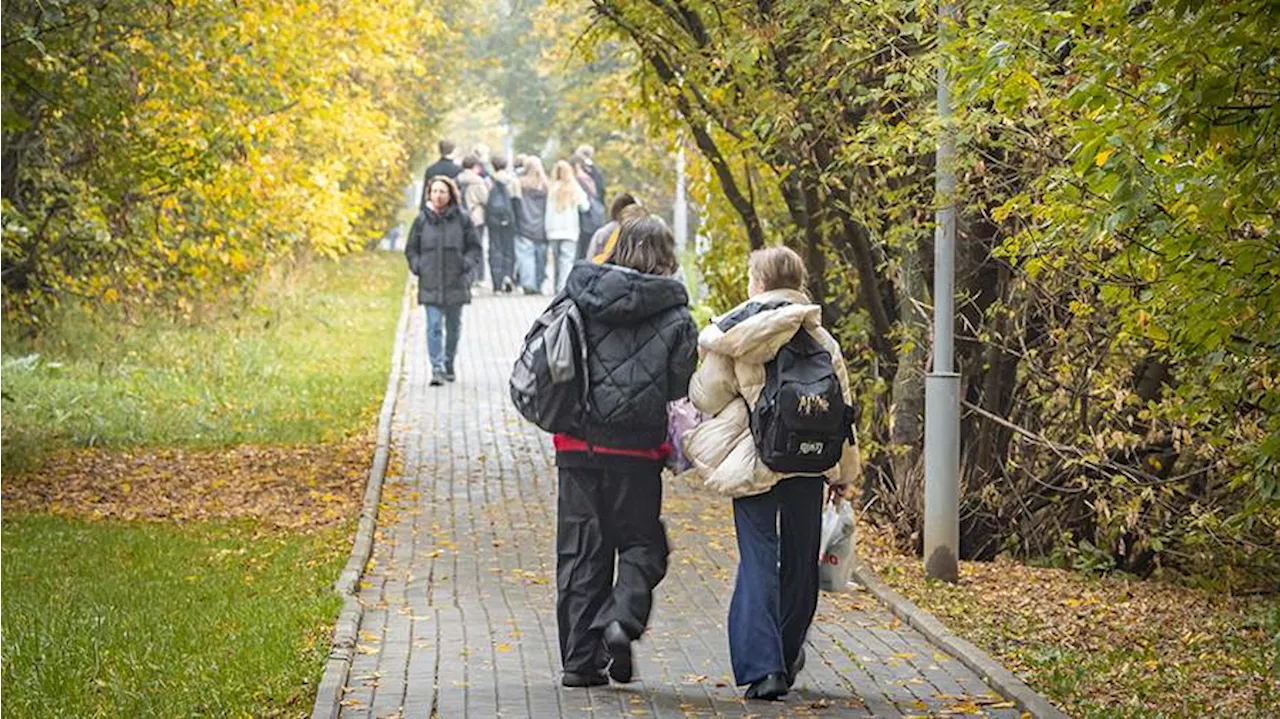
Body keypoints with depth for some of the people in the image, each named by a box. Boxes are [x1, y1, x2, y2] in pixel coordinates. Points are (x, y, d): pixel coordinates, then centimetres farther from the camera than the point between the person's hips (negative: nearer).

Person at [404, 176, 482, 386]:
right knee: (434, 326, -9)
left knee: (454, 326, 12)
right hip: (430, 284, -1)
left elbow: (474, 247, 7)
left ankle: (449, 364, 29)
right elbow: (411, 249, 12)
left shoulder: (462, 219, 0)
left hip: (456, 283, 1)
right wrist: (417, 266, -4)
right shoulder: (422, 220, 3)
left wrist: (467, 263, -10)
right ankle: (437, 369, -11)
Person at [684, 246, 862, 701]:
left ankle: (762, 665, -16)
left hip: (754, 461, -3)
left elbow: (706, 396, 0)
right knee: (800, 560, 14)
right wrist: (845, 473, 16)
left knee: (758, 560, -3)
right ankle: (788, 657, 26)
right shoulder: (821, 339, 5)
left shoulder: (734, 333, -5)